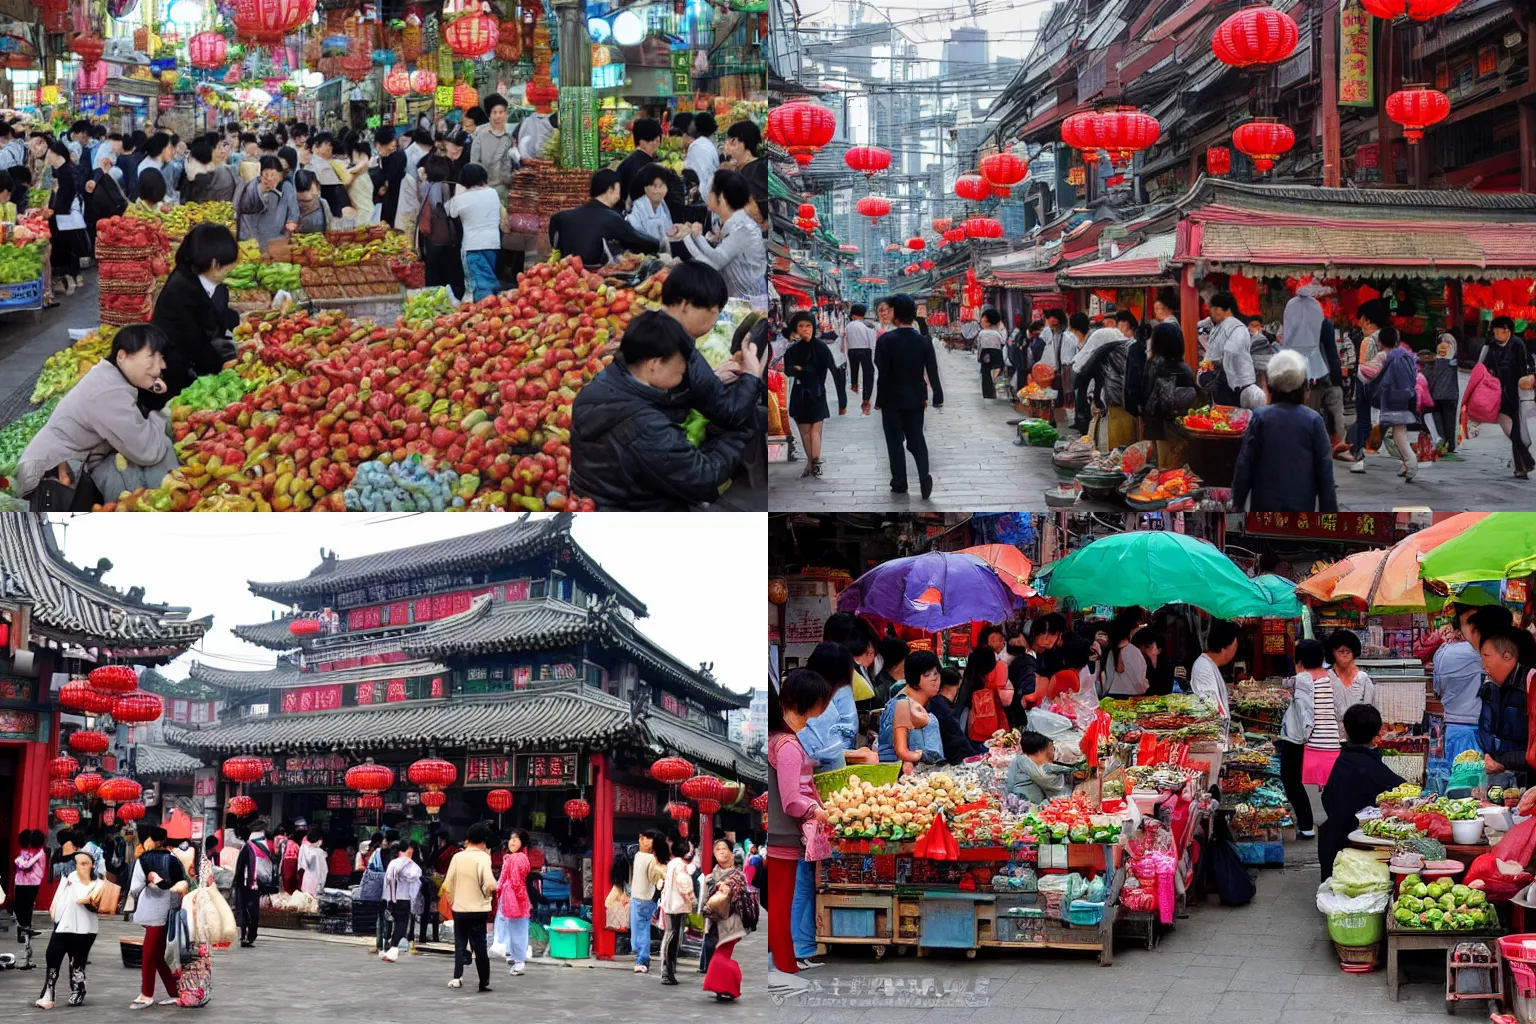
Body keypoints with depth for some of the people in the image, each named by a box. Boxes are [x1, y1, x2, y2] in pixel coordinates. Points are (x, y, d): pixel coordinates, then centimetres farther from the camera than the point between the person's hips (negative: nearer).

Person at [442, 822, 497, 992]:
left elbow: (448, 884, 1)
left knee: (460, 944, 14)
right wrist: (491, 891, 1)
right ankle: (484, 982, 4)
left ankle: (457, 977, 6)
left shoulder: (457, 857, 0)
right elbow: (490, 884, -21)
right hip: (478, 909, -2)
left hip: (459, 909, 2)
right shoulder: (483, 857, -11)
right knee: (479, 946, 4)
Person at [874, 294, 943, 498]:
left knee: (895, 440, 8)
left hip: (893, 399, -3)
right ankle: (924, 476, -8)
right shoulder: (924, 341, -4)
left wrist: (880, 400, -5)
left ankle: (899, 483, 11)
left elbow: (883, 374, -13)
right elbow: (932, 372, -5)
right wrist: (937, 398, 3)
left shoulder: (886, 340, -14)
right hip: (916, 398, 3)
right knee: (916, 438, 11)